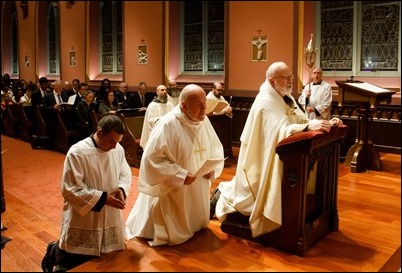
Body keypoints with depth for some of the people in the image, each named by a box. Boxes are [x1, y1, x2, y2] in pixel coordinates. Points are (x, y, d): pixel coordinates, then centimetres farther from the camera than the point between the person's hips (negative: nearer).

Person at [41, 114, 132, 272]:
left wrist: (121, 189, -14)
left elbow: (125, 174, 8)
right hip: (82, 222, -5)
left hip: (110, 219, 6)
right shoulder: (77, 153, -21)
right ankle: (54, 251, 41)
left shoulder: (118, 149, -4)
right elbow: (71, 190, -20)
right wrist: (103, 198, -24)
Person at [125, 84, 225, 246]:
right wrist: (180, 175, -26)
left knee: (195, 225, 27)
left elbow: (215, 148, 9)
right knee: (172, 232, 13)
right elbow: (152, 158, -26)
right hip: (172, 190, -7)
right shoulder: (167, 124, -26)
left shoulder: (204, 120, -4)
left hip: (198, 189, 7)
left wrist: (213, 168, -9)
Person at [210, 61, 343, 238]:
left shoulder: (286, 97, 7)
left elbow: (301, 120, 3)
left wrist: (326, 123, -12)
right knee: (265, 197, 2)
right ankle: (224, 195, 21)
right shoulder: (265, 102, -23)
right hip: (263, 160, -9)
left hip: (279, 158, 9)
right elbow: (280, 131, -35)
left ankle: (227, 191, 36)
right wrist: (309, 127, -44)